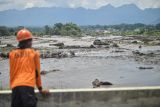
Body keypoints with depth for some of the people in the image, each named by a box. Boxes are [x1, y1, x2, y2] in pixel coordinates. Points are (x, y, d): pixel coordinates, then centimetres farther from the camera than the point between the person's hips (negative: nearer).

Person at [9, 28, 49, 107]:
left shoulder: (12, 54, 16)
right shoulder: (34, 53, 10)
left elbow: (12, 72, 19)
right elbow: (37, 72, 14)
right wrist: (40, 89, 23)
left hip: (15, 86, 4)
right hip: (28, 86, -3)